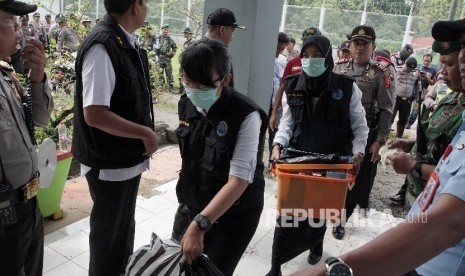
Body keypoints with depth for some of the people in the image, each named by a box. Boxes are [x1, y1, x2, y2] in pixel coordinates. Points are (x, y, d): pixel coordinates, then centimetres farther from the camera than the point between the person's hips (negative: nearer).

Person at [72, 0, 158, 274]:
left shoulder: (126, 43, 4)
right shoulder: (102, 46, -23)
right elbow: (94, 114, -28)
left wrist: (144, 134, 4)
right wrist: (146, 133, -19)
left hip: (128, 157, 9)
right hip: (110, 163, -9)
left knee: (124, 225, 26)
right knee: (109, 230, 13)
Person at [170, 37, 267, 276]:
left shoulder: (246, 116, -26)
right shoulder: (186, 104, -6)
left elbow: (239, 180, -28)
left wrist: (199, 225, -31)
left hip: (233, 213, -6)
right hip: (191, 204, 6)